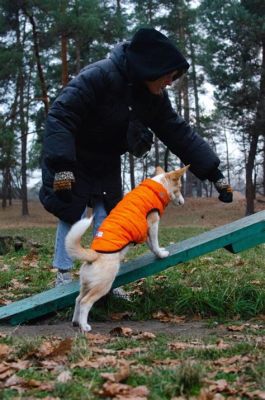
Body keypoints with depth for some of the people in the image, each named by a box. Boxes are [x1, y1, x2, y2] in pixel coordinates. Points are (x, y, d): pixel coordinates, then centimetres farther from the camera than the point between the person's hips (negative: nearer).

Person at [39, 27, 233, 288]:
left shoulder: (154, 97, -10)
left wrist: (214, 174, -12)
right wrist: (61, 167, -44)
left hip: (106, 164, 7)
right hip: (69, 159, -6)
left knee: (106, 216, 4)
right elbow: (60, 116, -36)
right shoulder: (100, 76, -32)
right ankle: (63, 276, 7)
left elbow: (180, 134, -7)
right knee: (72, 214, -7)